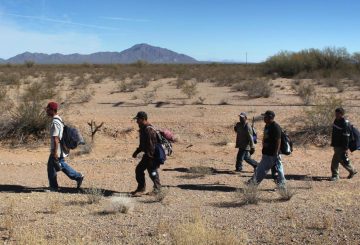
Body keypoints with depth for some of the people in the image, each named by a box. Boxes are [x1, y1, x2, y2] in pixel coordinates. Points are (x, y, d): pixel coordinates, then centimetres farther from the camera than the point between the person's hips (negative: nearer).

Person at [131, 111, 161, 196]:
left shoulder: (149, 130, -22)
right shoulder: (143, 129, 11)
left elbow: (151, 145, -25)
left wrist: (150, 157, -24)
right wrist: (137, 151, 24)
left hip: (152, 155, -10)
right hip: (147, 155, 11)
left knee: (152, 172, 0)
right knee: (139, 170, 13)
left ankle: (157, 188, 16)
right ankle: (141, 188, 24)